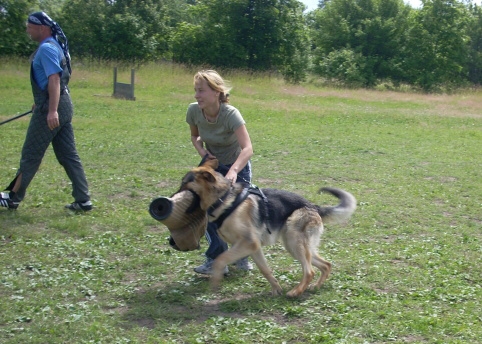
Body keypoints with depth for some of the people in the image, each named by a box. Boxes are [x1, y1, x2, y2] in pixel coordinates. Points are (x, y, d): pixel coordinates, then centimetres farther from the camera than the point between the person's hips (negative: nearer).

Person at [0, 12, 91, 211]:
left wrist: (52, 110, -33)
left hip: (50, 109, -9)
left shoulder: (46, 48, -14)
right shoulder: (55, 46, 16)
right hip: (63, 105, 9)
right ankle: (83, 200, 8)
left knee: (31, 154, 3)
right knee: (68, 155, 9)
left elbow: (54, 79, -25)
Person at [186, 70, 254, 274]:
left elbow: (247, 148, -42)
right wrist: (201, 150, -17)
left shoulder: (230, 114, -31)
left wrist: (233, 171, -59)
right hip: (212, 165, 4)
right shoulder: (194, 111, -17)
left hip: (238, 166, -4)